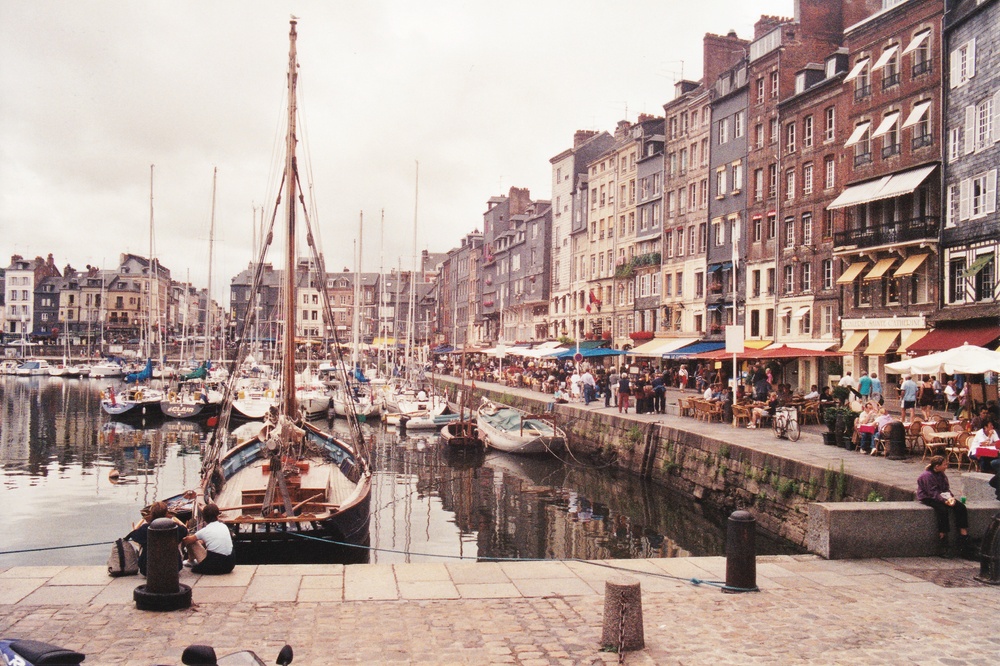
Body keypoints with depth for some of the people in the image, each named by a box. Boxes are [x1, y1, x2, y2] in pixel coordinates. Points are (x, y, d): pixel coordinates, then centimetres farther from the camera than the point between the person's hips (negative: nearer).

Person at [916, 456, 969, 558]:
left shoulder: (941, 474, 11)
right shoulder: (927, 476, -17)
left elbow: (946, 488, 9)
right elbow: (933, 493, -22)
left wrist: (951, 497, -11)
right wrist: (945, 501, -30)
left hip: (942, 497, 9)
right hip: (928, 499, -9)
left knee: (961, 507, -11)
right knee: (943, 509, -34)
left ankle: (964, 535, -12)